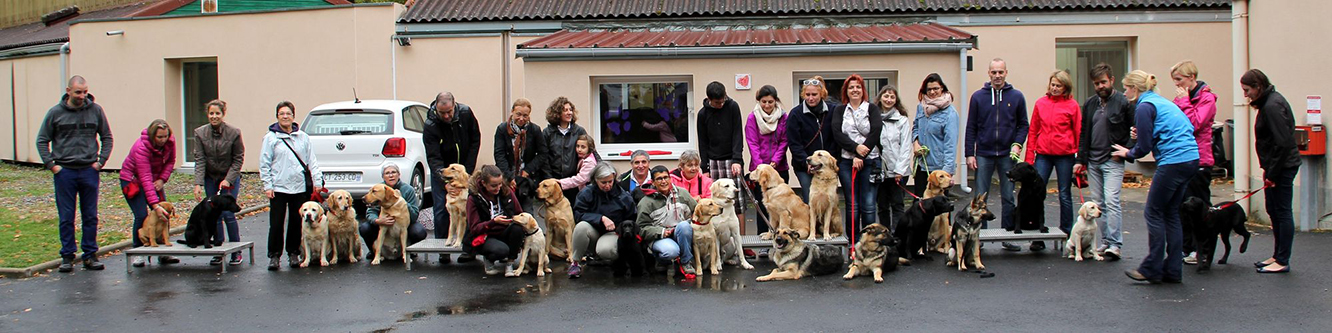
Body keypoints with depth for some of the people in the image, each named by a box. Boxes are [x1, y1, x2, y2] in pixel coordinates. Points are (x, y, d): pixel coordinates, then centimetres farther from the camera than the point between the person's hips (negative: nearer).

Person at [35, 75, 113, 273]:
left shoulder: (96, 110, 2)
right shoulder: (55, 113, -1)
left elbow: (107, 138, 12)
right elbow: (42, 141, 6)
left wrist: (101, 161, 1)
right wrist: (51, 164, -3)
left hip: (89, 170, 1)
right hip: (64, 172, -1)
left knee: (90, 216, 5)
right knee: (66, 217, 3)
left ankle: (90, 255, 12)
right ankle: (67, 256, 10)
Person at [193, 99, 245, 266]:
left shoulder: (234, 133, -13)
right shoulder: (200, 133, -7)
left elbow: (238, 159, -6)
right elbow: (199, 160, -11)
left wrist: (228, 180, -15)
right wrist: (198, 184, -21)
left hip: (230, 178, -2)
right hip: (210, 178, 2)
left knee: (228, 213, -11)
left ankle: (236, 252, 0)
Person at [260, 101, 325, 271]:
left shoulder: (303, 137, 10)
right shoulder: (271, 137, 2)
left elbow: (312, 161, 11)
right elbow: (264, 164, 1)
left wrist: (317, 180, 1)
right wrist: (267, 186, -5)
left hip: (299, 188, 2)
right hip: (278, 188, -2)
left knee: (297, 223, 6)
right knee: (276, 224, -2)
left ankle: (293, 253, 18)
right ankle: (274, 255, 7)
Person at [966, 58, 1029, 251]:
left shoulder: (1016, 97, 4)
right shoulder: (978, 97, 4)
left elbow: (1023, 125, 9)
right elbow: (971, 127, 5)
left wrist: (1017, 143, -8)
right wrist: (969, 154, -1)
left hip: (1007, 155, 0)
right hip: (983, 155, 0)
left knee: (1008, 198, 5)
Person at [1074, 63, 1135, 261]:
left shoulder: (1124, 103, -6)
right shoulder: (1090, 104, 12)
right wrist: (1080, 160, 11)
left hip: (1113, 162, -6)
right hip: (1093, 162, 6)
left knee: (1111, 200, -14)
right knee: (1098, 203, 7)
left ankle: (1115, 245, -13)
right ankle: (1105, 242, 13)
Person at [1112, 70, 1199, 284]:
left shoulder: (1145, 107, -7)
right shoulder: (1163, 102, 19)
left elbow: (1144, 148, -8)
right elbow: (1188, 128, 23)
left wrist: (1128, 153, 14)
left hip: (1173, 162, -9)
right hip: (1190, 160, 9)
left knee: (1153, 213, 0)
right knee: (1171, 213, 13)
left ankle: (1152, 269, 3)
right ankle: (1173, 270, 13)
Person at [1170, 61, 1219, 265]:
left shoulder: (1206, 98, -7)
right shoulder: (1181, 98, 15)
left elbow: (1194, 124, -19)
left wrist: (1184, 102, -13)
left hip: (1198, 160, -8)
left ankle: (1199, 251, 6)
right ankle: (1186, 248, 16)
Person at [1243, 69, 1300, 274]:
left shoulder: (1272, 106, -19)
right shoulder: (1270, 100, 11)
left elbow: (1283, 143, -23)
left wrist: (1272, 174, -19)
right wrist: (1268, 170, 14)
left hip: (1282, 166, -11)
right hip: (1277, 165, 11)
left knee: (1282, 212, -4)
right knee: (1273, 211, 16)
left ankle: (1283, 261, 1)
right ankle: (1278, 256, 25)